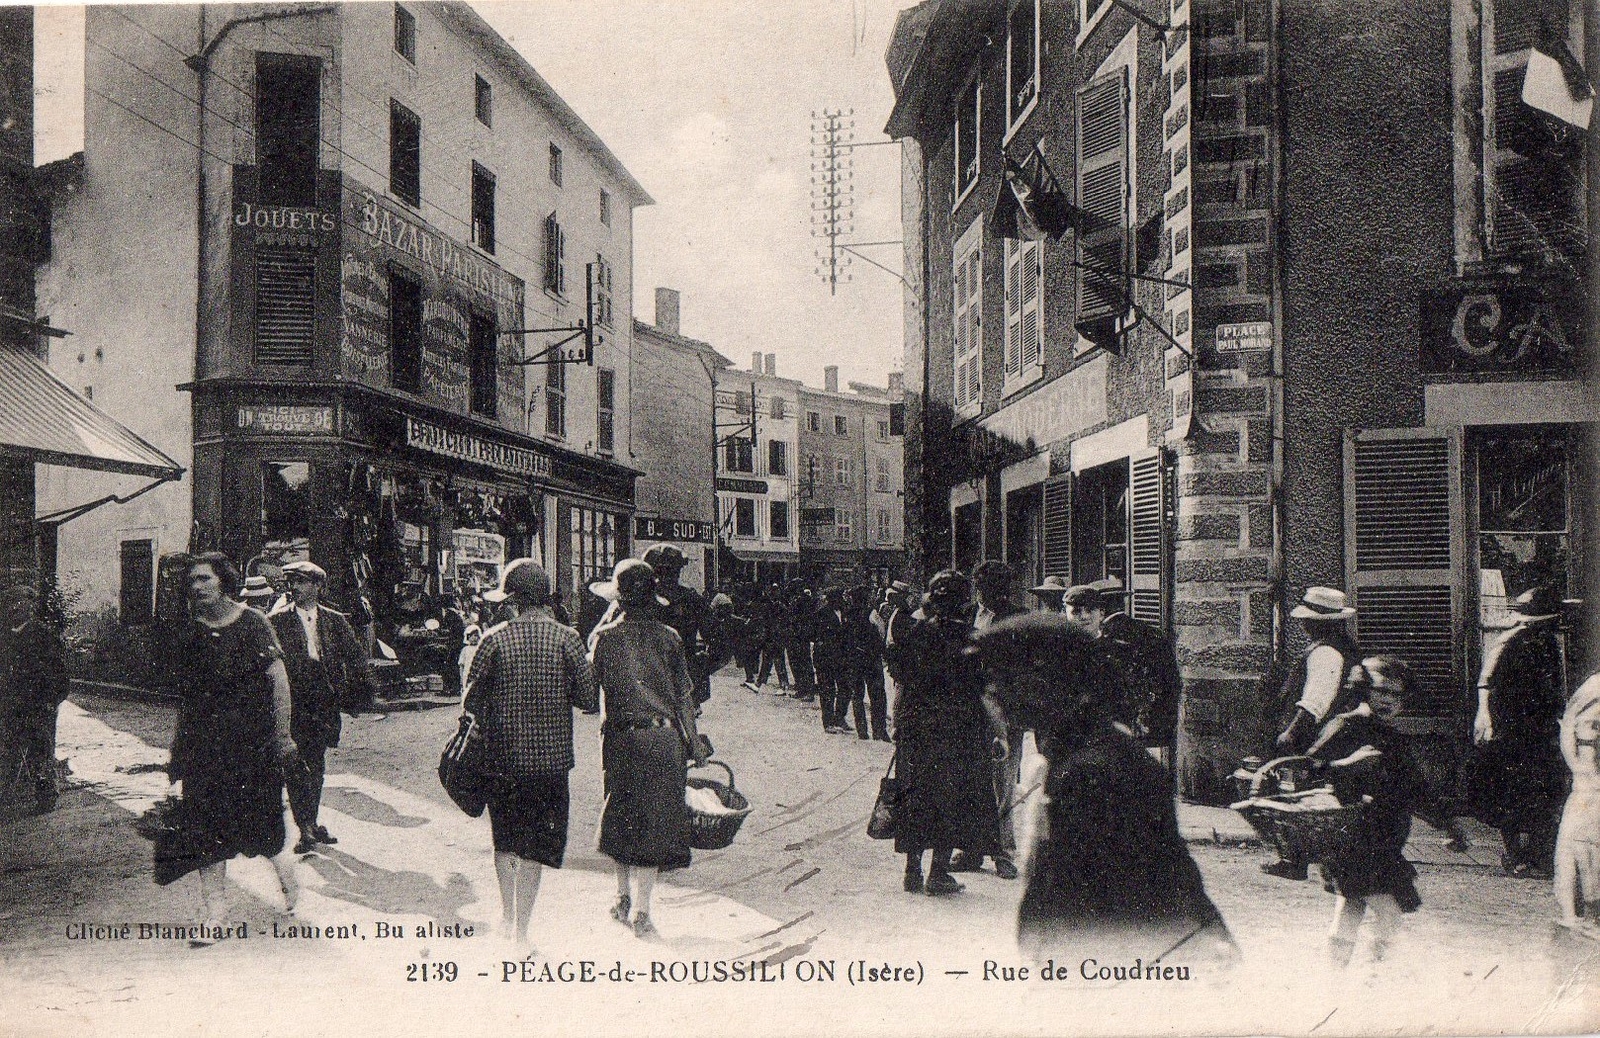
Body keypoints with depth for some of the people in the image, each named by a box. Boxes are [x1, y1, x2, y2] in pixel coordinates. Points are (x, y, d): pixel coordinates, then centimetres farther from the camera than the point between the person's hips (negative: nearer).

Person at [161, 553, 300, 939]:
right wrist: (178, 746, 11)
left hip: (252, 738, -4)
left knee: (258, 822, 2)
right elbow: (184, 694, 13)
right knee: (206, 830, 1)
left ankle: (285, 870, 32)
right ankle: (214, 918, 6)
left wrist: (282, 734, -11)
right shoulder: (189, 632, 8)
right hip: (203, 744, 4)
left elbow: (278, 679, -6)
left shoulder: (252, 623, -4)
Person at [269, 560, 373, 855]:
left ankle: (312, 822, 23)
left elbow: (355, 655, 13)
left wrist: (362, 687, 1)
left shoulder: (336, 621, 9)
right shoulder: (277, 621, 2)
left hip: (323, 703, 3)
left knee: (316, 766, 11)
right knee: (296, 765, -8)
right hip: (291, 703, -3)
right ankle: (305, 829, -6)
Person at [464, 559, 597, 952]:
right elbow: (588, 699, -6)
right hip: (551, 757, -1)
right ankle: (520, 929, 10)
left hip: (502, 756, 1)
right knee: (535, 846, 7)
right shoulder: (566, 638, -8)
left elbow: (472, 701, -4)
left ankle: (507, 915, 31)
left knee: (505, 839, 21)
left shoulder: (494, 640, -7)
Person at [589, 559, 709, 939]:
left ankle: (624, 899, 29)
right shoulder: (669, 638, -1)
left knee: (622, 818, 17)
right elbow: (684, 697, 1)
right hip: (664, 739, -1)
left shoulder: (605, 636, -4)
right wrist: (693, 742, 10)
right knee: (654, 821, 4)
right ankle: (641, 911, 2)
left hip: (620, 737, 1)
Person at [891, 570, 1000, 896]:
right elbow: (978, 692, -9)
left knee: (916, 798, 11)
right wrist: (991, 734, -1)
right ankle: (938, 874, 6)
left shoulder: (916, 633, 1)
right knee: (952, 798, 5)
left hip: (914, 729, 4)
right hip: (957, 732, -4)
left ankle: (912, 872, 17)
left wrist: (899, 726, 12)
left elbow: (904, 683, 5)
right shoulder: (966, 637, -11)